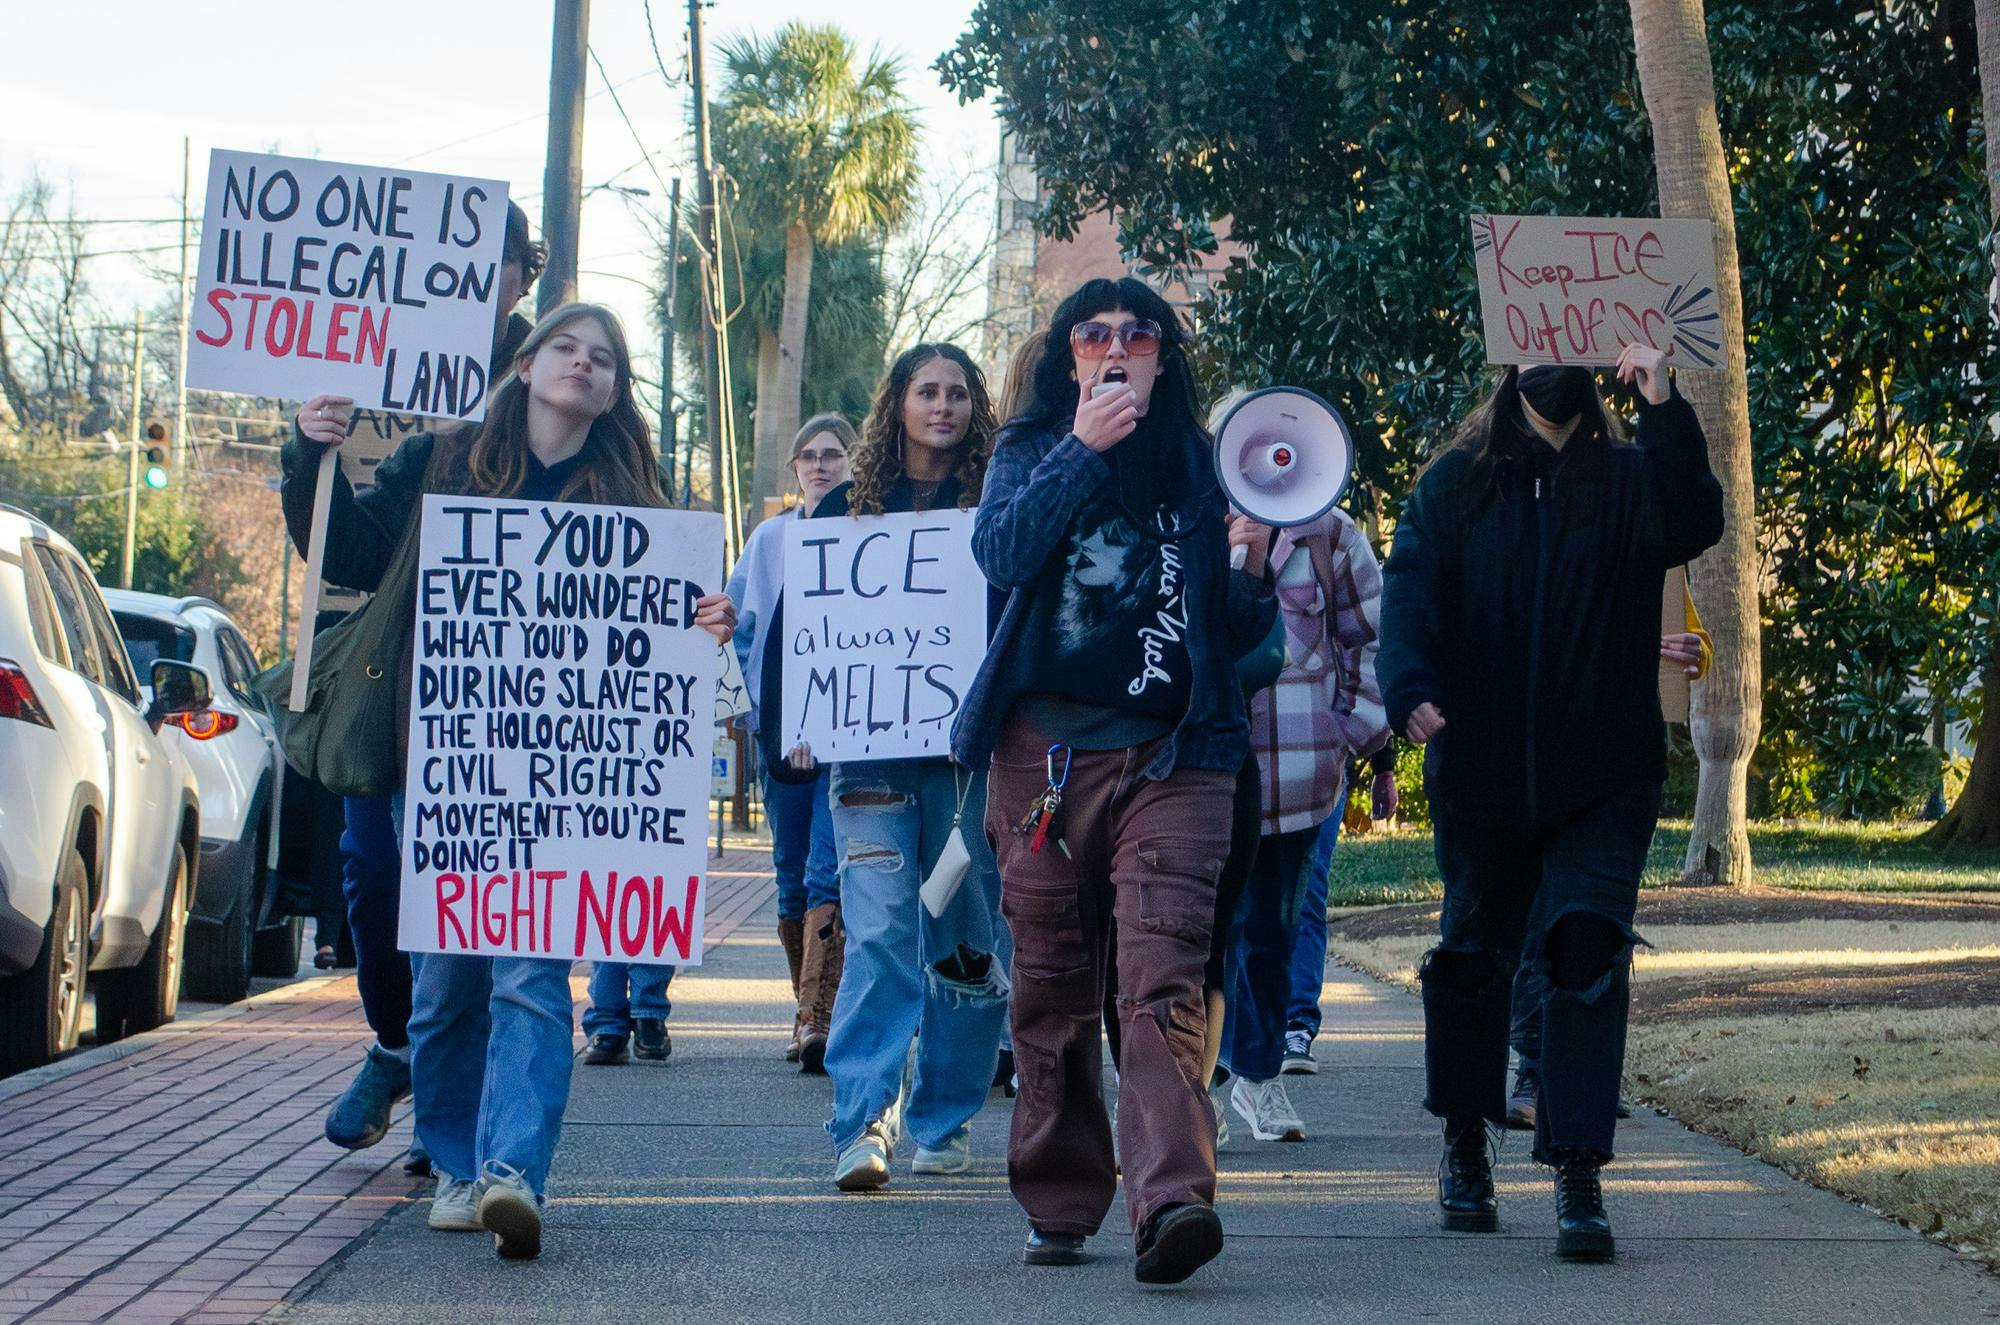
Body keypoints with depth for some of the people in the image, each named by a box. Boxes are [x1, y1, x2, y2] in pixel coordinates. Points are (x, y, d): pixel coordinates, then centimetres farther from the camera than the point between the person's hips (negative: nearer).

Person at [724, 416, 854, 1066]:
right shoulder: (769, 539, 13)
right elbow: (737, 624, 18)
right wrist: (747, 698, 8)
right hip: (782, 727, 4)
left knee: (826, 872, -14)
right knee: (792, 872, 8)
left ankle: (816, 1020, -20)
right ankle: (810, 1012, 19)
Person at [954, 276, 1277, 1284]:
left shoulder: (1199, 465, 13)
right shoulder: (1033, 449, 13)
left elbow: (1234, 637, 13)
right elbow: (1000, 553, -9)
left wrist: (1251, 569, -7)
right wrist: (1081, 449, -14)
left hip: (1170, 755, -1)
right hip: (1045, 749, 1)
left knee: (1162, 975, -16)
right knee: (1051, 985, 5)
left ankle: (1172, 1200, -29)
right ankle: (1059, 1205, 16)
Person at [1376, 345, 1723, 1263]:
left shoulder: (1630, 478, 5)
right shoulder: (1454, 483, 7)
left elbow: (1693, 527, -15)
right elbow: (1410, 590, -3)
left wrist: (1664, 412, -23)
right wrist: (1411, 689, -20)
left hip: (1604, 773, -1)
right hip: (1481, 768, 2)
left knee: (1589, 948, -14)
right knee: (1473, 954, 13)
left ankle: (1578, 1181, -13)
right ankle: (1466, 1148, 31)